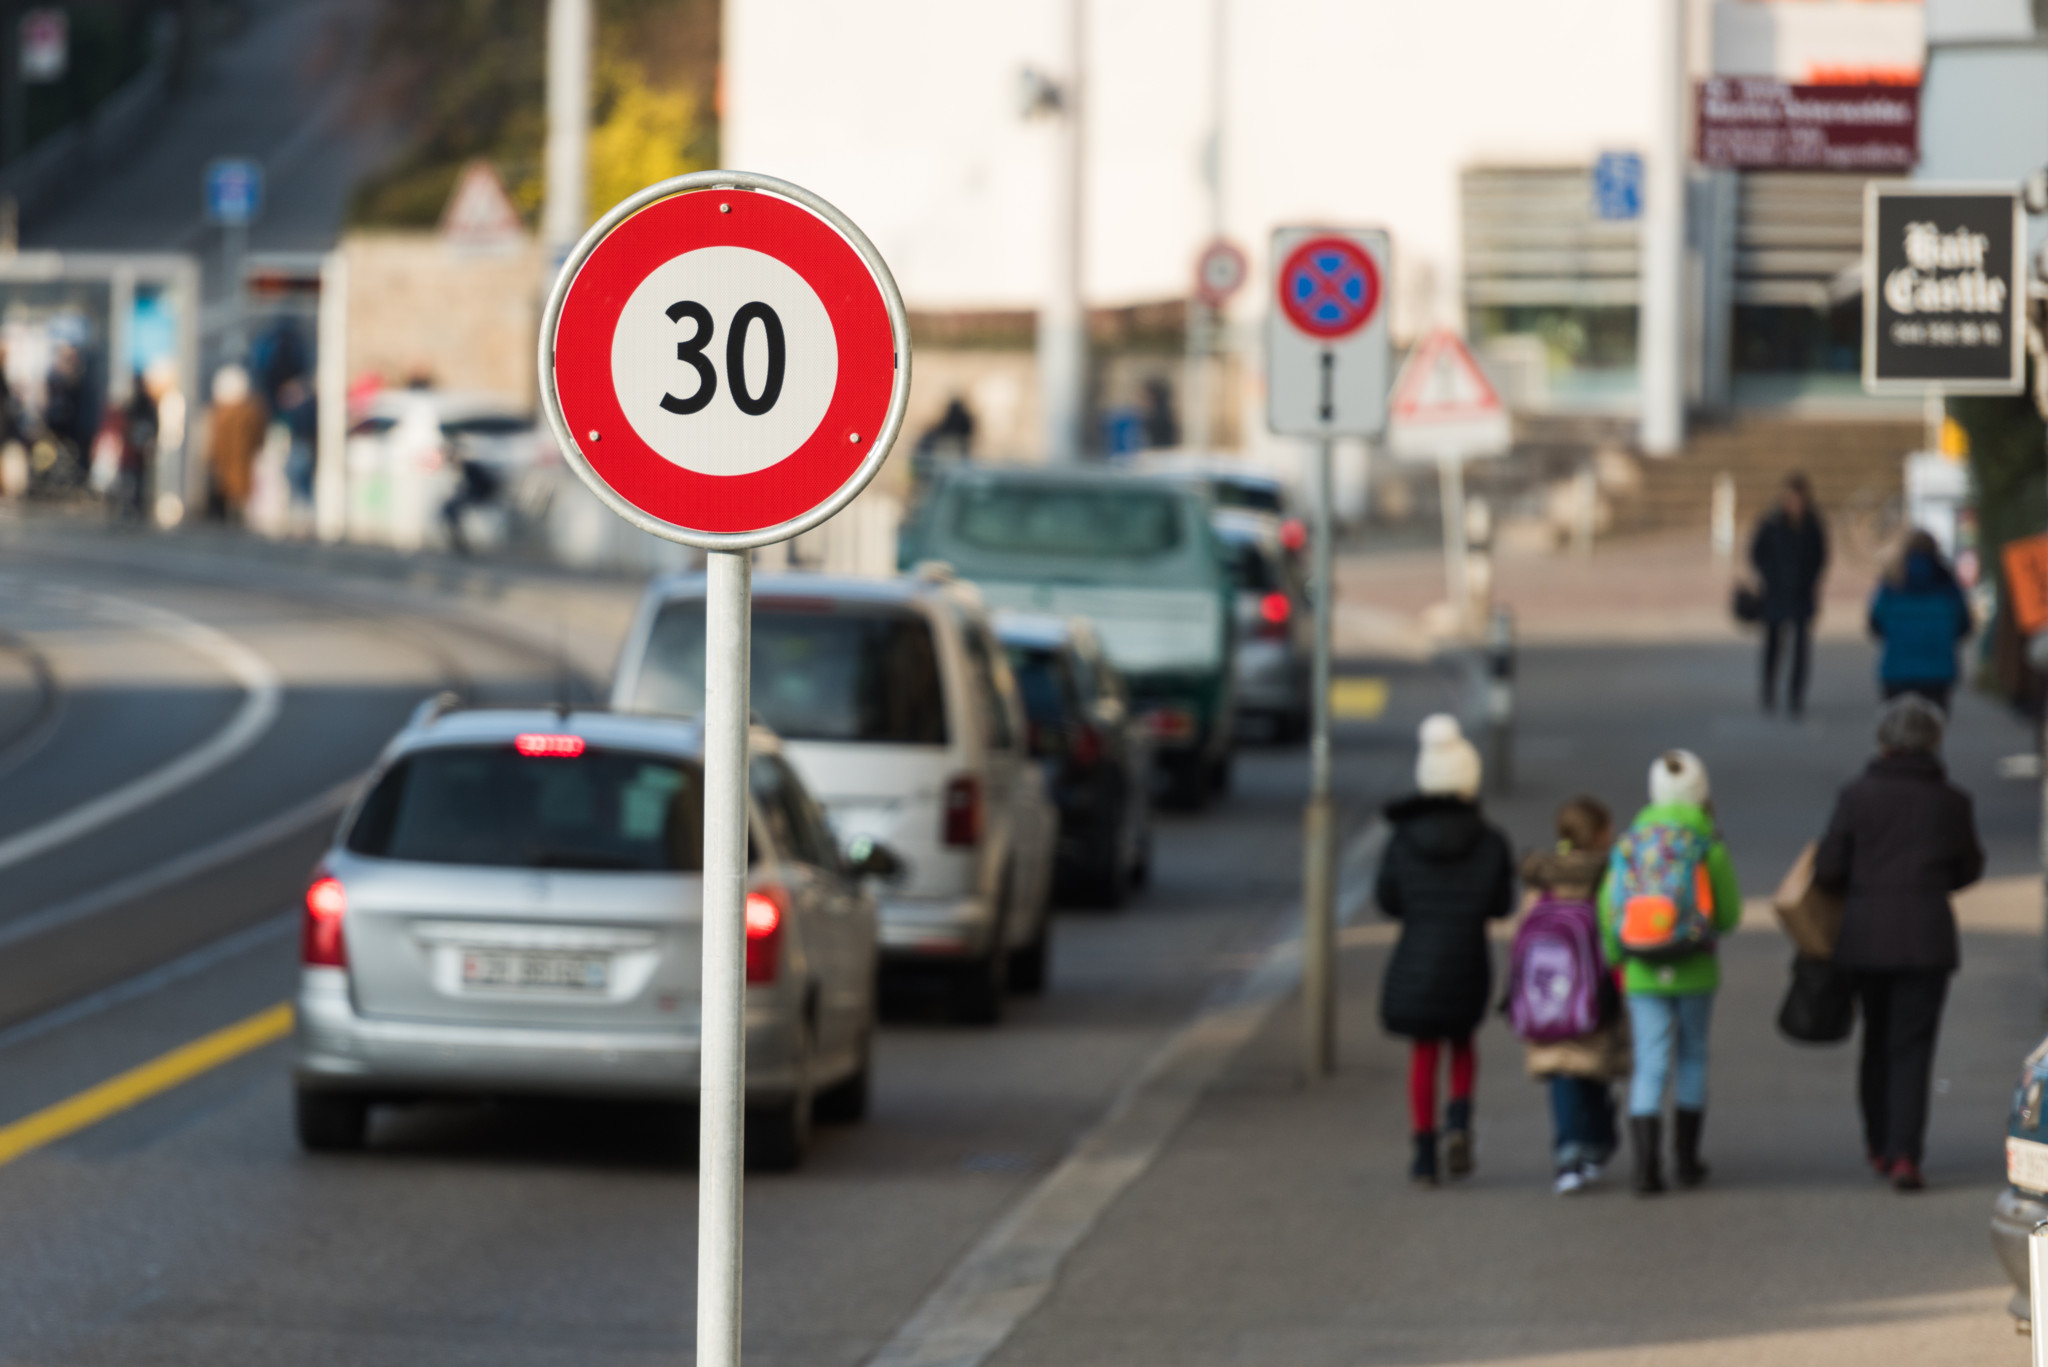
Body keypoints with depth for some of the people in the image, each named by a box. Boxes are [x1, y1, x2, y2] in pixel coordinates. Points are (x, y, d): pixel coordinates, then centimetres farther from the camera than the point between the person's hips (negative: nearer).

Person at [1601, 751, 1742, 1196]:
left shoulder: (1630, 842, -1)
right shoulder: (1709, 844, -8)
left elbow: (1608, 906, -2)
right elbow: (1729, 915, -4)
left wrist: (1616, 960, 13)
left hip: (1643, 975, 1)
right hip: (1695, 972, -1)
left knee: (1650, 1069, 1)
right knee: (1692, 1058, 18)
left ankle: (1646, 1163, -15)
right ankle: (1686, 1159, 23)